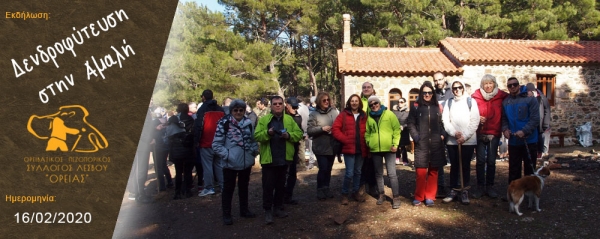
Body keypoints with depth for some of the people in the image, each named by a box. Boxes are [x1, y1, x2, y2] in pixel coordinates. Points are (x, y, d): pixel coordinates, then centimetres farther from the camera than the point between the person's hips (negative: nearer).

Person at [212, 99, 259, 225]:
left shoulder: (248, 123, 3)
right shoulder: (224, 123, -13)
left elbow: (254, 140, 15)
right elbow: (216, 144, -12)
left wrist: (254, 152, 1)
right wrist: (227, 155, -19)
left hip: (246, 162, 5)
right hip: (230, 163, -5)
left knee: (244, 187, 20)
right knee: (228, 189, 6)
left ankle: (244, 210, 35)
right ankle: (226, 214, 18)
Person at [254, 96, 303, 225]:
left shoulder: (289, 119, 8)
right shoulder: (263, 119, -1)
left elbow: (299, 133, 4)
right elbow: (257, 136, -8)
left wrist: (289, 135, -14)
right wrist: (267, 133, -26)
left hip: (284, 159, 3)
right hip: (268, 159, -3)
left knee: (281, 185, 14)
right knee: (268, 186, 1)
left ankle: (278, 208, 26)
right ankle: (268, 210, 10)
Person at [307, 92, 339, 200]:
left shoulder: (334, 112, 2)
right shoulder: (314, 114, -5)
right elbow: (309, 130, -10)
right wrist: (322, 128, -18)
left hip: (332, 146, 4)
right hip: (320, 147, -3)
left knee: (329, 169, 13)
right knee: (323, 168, -6)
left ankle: (326, 188, 28)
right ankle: (320, 189, 11)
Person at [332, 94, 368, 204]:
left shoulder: (364, 116, 9)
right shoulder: (344, 114, -1)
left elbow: (367, 130, 10)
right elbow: (335, 129, -6)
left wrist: (366, 142, -4)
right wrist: (345, 140, -13)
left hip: (361, 149, 4)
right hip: (349, 148, -4)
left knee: (358, 172, 14)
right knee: (349, 173, -7)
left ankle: (355, 192, 28)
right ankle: (344, 194, 10)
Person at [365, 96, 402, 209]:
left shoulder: (389, 114, -2)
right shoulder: (369, 118, 8)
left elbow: (397, 129, -4)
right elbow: (367, 133, 15)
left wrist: (395, 144, -11)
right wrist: (368, 143, 1)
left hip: (389, 148, -4)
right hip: (375, 150, 4)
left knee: (392, 174, -4)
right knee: (378, 173, 14)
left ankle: (396, 197, 3)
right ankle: (381, 194, 28)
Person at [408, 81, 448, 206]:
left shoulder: (438, 107, 12)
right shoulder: (415, 106, 3)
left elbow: (442, 122, 15)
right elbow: (411, 124, 2)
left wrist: (443, 135, -1)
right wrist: (416, 137, -8)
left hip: (436, 143, 3)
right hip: (421, 144, -3)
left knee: (433, 171, 5)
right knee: (421, 171, -5)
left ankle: (430, 196, 14)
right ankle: (418, 197, 8)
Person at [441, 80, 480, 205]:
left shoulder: (471, 101, 3)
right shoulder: (449, 102, 9)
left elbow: (475, 121, -4)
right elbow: (445, 120, 2)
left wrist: (465, 136, -12)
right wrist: (454, 133, -13)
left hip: (468, 140, -1)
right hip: (452, 140, 2)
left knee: (465, 166, 4)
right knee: (454, 166, 8)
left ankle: (465, 191, 13)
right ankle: (453, 190, 17)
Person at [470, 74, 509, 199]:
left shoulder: (502, 96, 0)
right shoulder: (476, 97, -1)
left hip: (494, 134, 1)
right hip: (480, 133, 0)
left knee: (491, 161, 6)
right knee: (480, 161, 1)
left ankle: (489, 186, 17)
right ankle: (480, 186, 12)